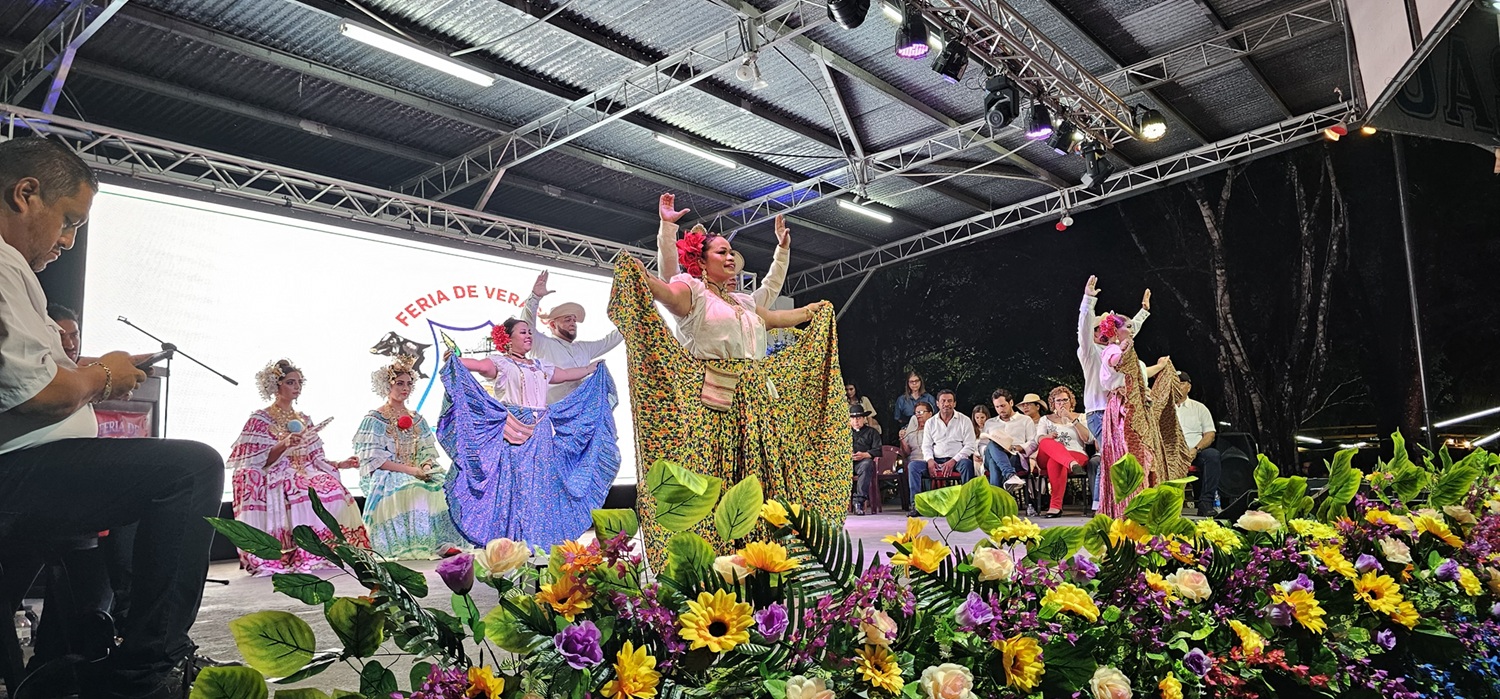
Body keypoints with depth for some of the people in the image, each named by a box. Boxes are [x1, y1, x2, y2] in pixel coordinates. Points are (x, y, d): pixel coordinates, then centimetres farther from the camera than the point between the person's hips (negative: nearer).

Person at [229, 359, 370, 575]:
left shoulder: (304, 420, 20)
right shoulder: (260, 419, 3)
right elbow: (259, 462, -6)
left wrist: (340, 464, 4)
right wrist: (284, 444, -21)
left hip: (304, 476, 6)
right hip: (276, 481, -6)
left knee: (335, 491, -24)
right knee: (307, 498, -35)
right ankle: (300, 556, -30)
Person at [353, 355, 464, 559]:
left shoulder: (417, 419, 19)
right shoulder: (374, 419, 1)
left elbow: (428, 452, 15)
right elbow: (373, 459, -8)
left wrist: (426, 466, -10)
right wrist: (409, 469, -18)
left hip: (418, 473, 5)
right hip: (386, 476, -5)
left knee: (445, 485, -24)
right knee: (413, 490, -37)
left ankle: (444, 543, -28)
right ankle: (416, 545, -37)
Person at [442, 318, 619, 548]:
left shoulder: (540, 366, 21)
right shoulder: (501, 363, 1)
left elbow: (565, 374, 33)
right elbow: (482, 366, -18)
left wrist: (593, 368, 40)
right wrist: (454, 359, -35)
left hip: (541, 434, 6)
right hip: (514, 434, -6)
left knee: (542, 485, 5)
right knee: (516, 484, -8)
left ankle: (542, 542, 12)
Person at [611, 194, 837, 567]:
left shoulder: (742, 302, 24)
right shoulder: (692, 289, 2)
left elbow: (778, 318, 39)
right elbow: (667, 292, -19)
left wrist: (814, 310, 49)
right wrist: (636, 273, -38)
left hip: (753, 403, 8)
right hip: (710, 401, -8)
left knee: (755, 477, 4)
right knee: (710, 478, -11)